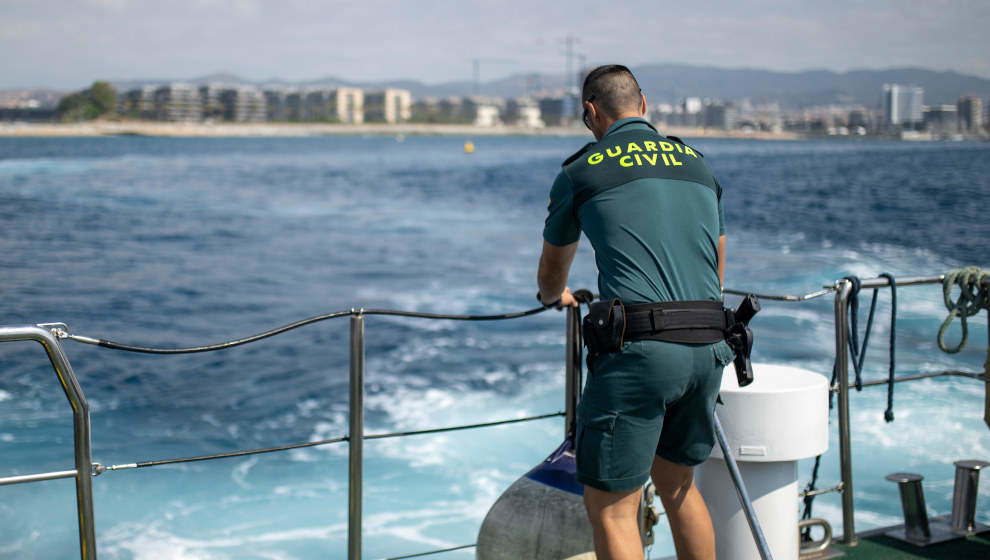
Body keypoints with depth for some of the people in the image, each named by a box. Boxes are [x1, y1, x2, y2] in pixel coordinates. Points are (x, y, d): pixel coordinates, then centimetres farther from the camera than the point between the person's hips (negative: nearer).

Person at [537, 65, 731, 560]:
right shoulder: (697, 164, 18)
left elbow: (552, 274, 22)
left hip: (638, 351, -6)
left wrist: (557, 297, 46)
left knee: (610, 506, 1)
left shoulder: (581, 171, 6)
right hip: (709, 348, 6)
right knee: (677, 481, 24)